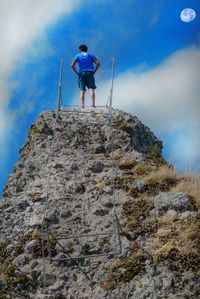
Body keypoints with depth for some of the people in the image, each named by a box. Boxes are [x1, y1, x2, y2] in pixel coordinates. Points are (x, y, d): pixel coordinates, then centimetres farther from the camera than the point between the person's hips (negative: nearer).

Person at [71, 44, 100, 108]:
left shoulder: (78, 56, 11)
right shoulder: (91, 55, 15)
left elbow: (72, 65, -3)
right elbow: (98, 63, 1)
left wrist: (77, 73, 3)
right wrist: (94, 72, 3)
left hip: (82, 73, 0)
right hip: (90, 73, 0)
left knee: (82, 91, 0)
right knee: (91, 89, -8)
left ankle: (82, 106, -9)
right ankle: (93, 104, -22)